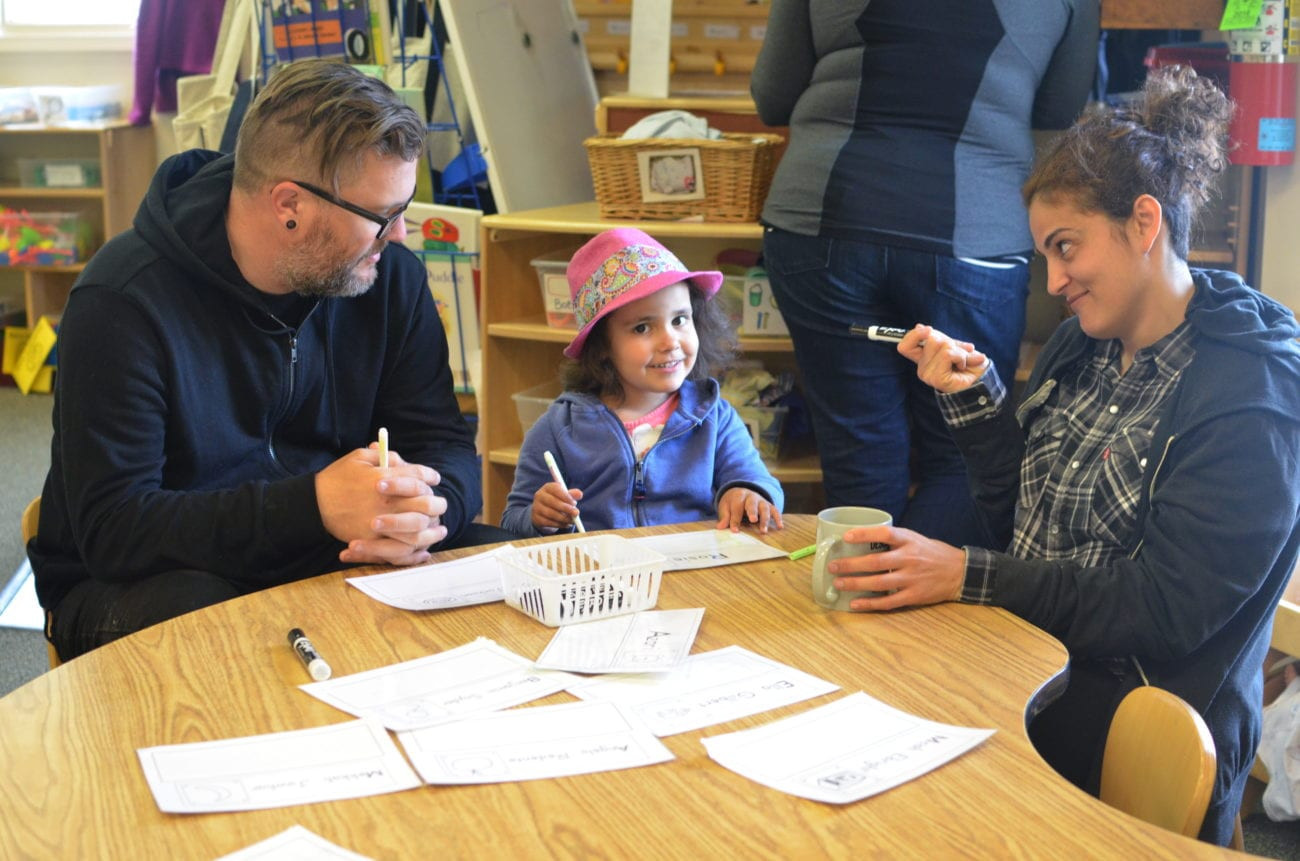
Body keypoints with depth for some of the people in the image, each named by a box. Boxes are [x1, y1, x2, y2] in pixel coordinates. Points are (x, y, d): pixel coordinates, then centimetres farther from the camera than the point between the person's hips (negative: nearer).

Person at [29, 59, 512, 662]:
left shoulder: (390, 277, -1)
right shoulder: (122, 301, -18)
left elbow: (447, 450, -1)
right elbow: (112, 527, -23)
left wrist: (418, 510, -27)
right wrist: (314, 505, -34)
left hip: (331, 565, 5)